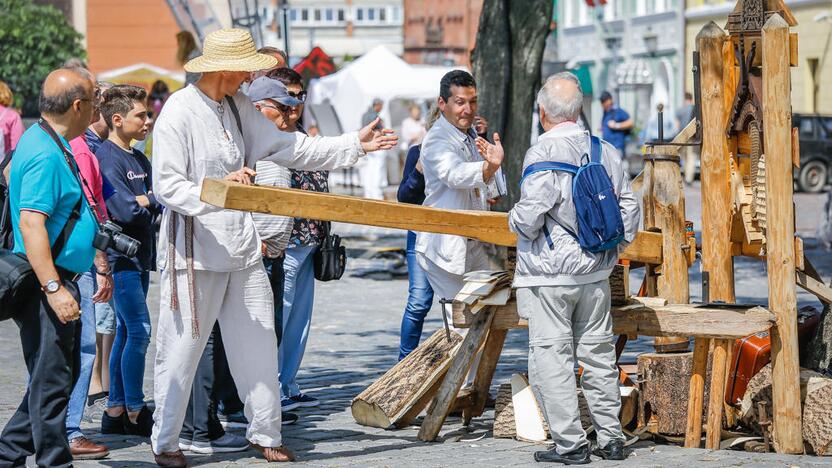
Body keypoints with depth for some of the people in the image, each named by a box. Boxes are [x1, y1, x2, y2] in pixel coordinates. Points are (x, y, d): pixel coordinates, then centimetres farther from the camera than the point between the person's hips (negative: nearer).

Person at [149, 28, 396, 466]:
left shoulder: (238, 106, 10)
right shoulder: (179, 111, -13)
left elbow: (288, 148, 15)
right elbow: (167, 186, -17)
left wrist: (354, 144, 12)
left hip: (241, 247, 7)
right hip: (194, 252, -7)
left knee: (258, 346, 10)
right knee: (180, 352, 0)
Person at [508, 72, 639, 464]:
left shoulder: (543, 153, -14)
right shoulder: (605, 151, 5)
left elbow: (529, 216, -20)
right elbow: (629, 206, 9)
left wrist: (515, 220, 2)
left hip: (550, 273, -6)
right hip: (595, 271, 6)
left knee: (551, 356, 0)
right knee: (598, 354, 14)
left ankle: (570, 443, -1)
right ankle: (611, 438, 18)